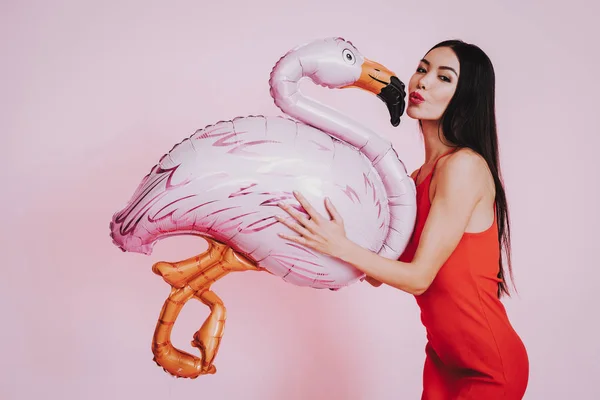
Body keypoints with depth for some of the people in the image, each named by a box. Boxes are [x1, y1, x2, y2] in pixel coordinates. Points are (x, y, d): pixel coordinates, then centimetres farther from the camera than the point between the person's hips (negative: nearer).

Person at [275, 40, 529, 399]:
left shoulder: (465, 166, -20)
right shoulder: (419, 178, 3)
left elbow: (419, 277, -19)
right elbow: (378, 273, 1)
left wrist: (339, 246, -26)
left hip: (489, 367, -7)